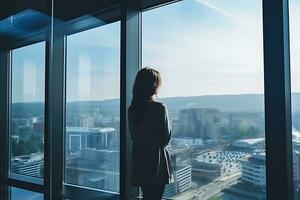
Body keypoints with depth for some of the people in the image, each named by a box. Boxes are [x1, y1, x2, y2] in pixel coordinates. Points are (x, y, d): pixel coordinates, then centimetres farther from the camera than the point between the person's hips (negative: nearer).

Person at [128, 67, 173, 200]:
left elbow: (133, 135, 7)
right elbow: (166, 138, -10)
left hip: (139, 160, 6)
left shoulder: (132, 109, 0)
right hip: (156, 160, -5)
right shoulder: (160, 108, -16)